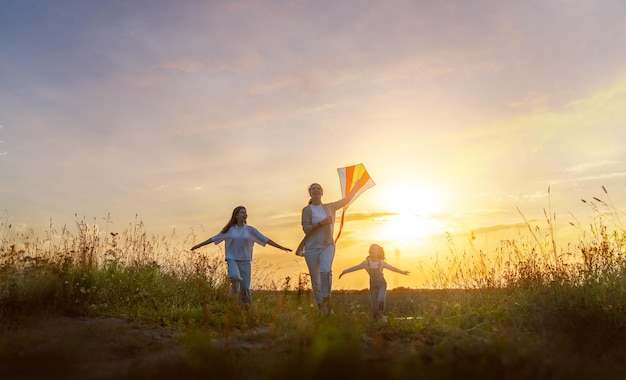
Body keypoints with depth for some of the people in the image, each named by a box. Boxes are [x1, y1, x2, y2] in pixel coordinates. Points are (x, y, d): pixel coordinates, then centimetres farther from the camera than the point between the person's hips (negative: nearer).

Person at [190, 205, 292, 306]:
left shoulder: (250, 229, 3)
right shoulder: (229, 229, 2)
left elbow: (266, 239, 2)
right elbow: (214, 238, 8)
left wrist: (281, 247, -2)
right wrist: (198, 245, 6)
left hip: (245, 260, 1)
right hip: (232, 259, -1)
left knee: (245, 287, -2)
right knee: (235, 277, -29)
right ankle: (234, 287, 6)